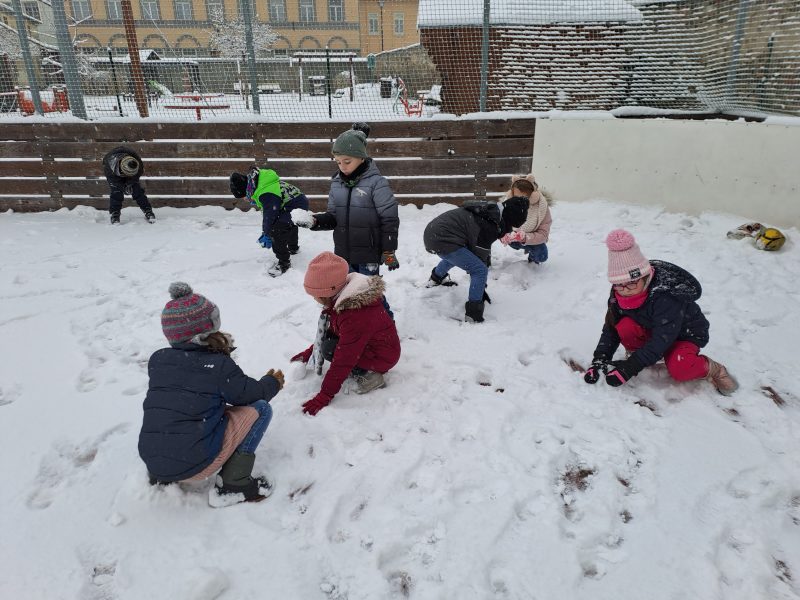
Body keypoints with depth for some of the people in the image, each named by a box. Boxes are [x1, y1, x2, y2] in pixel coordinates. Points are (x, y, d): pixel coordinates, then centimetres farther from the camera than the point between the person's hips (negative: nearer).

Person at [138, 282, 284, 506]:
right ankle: (233, 484, 0)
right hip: (195, 466, -6)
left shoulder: (157, 360, 6)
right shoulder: (220, 366, -8)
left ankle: (162, 476, 21)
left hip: (152, 461, 7)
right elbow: (251, 393, 3)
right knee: (260, 408, 5)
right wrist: (273, 383, 24)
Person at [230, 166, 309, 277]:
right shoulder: (259, 186, 3)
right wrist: (265, 232, 11)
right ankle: (293, 248, 61)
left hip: (295, 206, -11)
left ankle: (284, 262, -7)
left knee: (276, 231, -19)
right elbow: (265, 212, 10)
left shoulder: (267, 194, -29)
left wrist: (267, 235, -7)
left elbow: (270, 215, -20)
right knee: (289, 226, 34)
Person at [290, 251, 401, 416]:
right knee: (326, 338, -1)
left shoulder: (354, 316, -34)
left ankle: (367, 375, -10)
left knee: (329, 349, -20)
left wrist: (324, 397, -24)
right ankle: (360, 368, 2)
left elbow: (343, 361, -30)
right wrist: (310, 352, 16)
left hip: (382, 357, -9)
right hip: (368, 341, 9)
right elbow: (328, 330, 14)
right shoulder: (341, 298, -5)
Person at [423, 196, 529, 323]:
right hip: (442, 240, -10)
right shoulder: (488, 227, -16)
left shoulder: (491, 211, 13)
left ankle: (435, 279, 64)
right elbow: (479, 258, -9)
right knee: (481, 270, -10)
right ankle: (473, 315, -7)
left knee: (456, 255, 41)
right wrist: (482, 289, 4)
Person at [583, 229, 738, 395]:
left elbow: (662, 339, -38)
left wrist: (629, 367, -43)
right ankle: (641, 355, 0)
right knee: (625, 326, -27)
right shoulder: (619, 293, -17)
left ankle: (711, 369, -2)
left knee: (678, 370, -34)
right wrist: (599, 359, -27)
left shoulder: (666, 296, -36)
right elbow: (611, 328, -13)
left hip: (685, 334, -5)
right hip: (651, 330, 5)